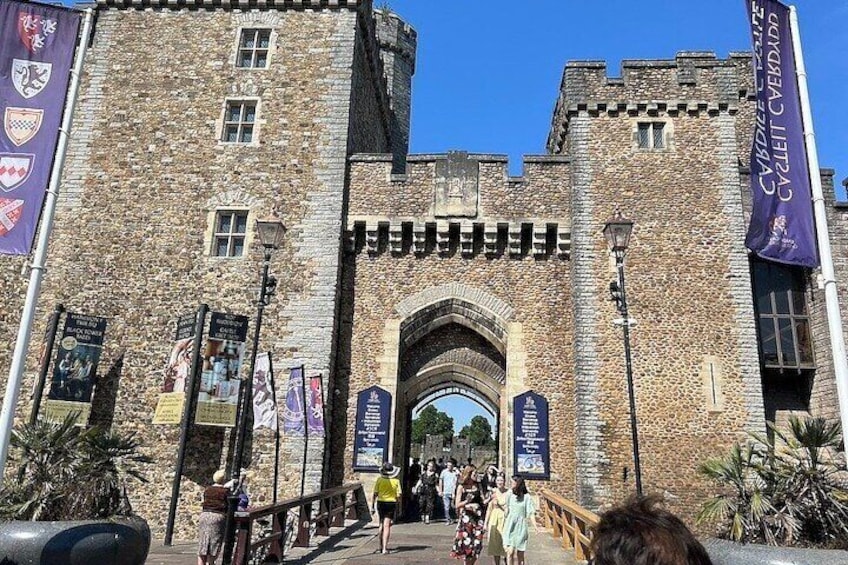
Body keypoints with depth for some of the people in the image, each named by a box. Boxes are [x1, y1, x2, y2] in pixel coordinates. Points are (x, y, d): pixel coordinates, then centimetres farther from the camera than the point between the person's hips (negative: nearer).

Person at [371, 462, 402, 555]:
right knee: (387, 526, 0)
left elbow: (375, 494, -7)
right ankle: (384, 548, -7)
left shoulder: (379, 480, -6)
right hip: (391, 503, -1)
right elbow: (398, 495, -7)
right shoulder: (396, 481, -6)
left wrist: (372, 505, 2)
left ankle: (381, 546, 27)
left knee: (382, 524, 19)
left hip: (381, 503, 1)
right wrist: (396, 500, 15)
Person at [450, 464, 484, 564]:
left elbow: (482, 501, 11)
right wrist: (466, 501, -19)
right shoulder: (461, 487, -3)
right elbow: (457, 504, -3)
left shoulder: (477, 485, 8)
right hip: (466, 518, -4)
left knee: (477, 544, 1)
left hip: (477, 517, 4)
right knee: (467, 544, -3)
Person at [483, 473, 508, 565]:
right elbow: (489, 508, 7)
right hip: (494, 520, 3)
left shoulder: (508, 493, -7)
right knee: (494, 544, 8)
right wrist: (485, 522, 7)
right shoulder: (493, 492, 2)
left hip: (505, 520, -3)